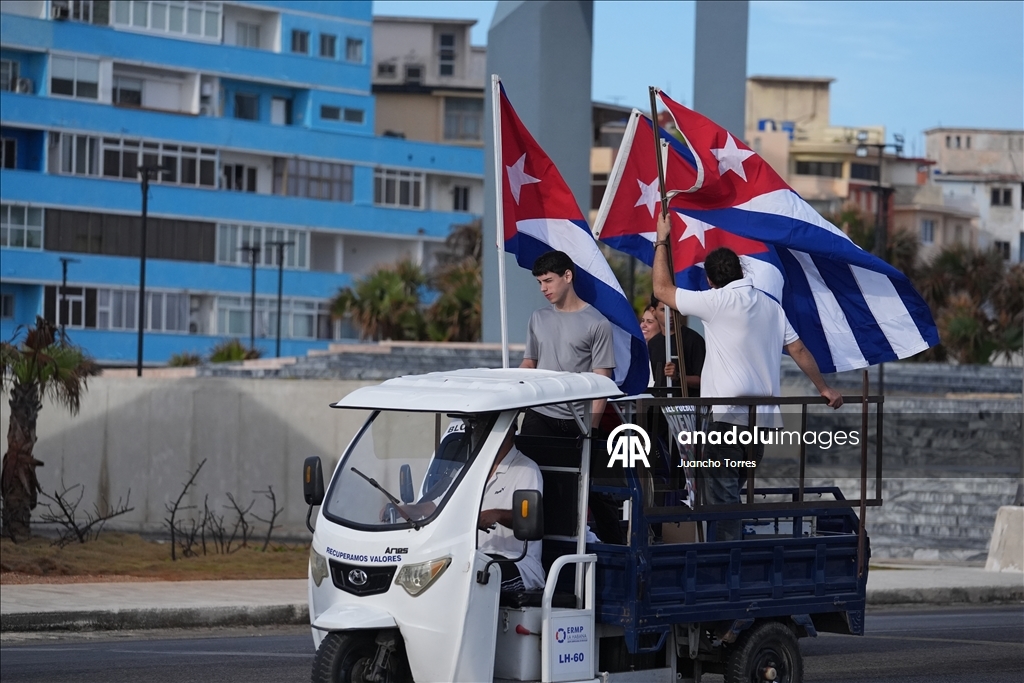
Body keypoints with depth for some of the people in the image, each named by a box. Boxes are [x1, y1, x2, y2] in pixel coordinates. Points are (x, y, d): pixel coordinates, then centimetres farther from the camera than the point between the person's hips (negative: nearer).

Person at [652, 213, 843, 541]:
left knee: (721, 492, -8)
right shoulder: (770, 305, 13)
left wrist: (662, 241, 12)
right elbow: (798, 350, 16)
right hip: (764, 415, 7)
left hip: (727, 414, -7)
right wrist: (824, 388, 26)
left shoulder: (718, 301, -5)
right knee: (732, 491, 16)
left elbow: (662, 288, 2)